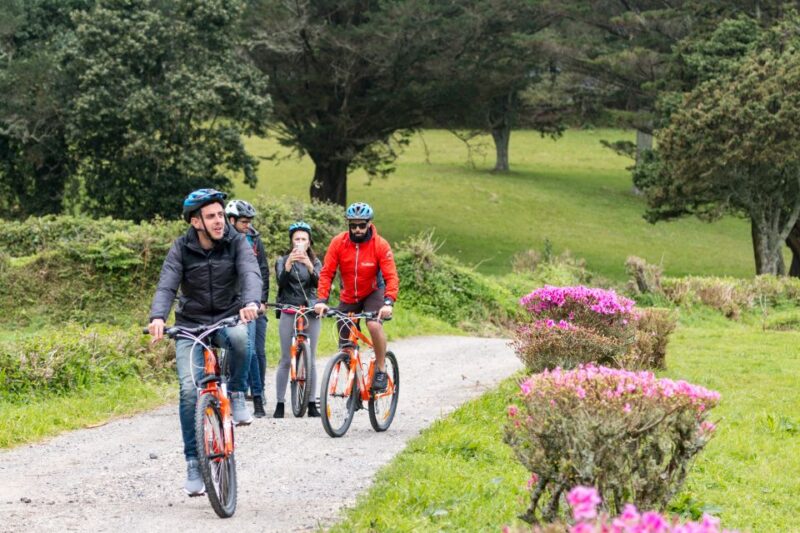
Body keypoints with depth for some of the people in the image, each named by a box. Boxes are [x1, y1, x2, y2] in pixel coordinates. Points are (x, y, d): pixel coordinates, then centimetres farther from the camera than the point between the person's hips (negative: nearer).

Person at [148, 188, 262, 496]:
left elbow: (251, 274, -23)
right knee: (190, 390, -15)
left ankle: (236, 395, -13)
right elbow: (166, 286, -18)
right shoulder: (181, 249, -6)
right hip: (191, 325, 1)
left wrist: (251, 302, -45)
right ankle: (194, 462, -3)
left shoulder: (236, 243, -7)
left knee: (240, 336, -38)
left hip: (228, 319, 0)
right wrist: (158, 317, -39)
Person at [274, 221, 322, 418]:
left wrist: (309, 267, -29)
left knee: (310, 359, 2)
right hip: (289, 312, -1)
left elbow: (318, 282, -10)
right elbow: (281, 281, -13)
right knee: (286, 360, -3)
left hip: (310, 312, 1)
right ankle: (279, 404, 1)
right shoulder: (282, 261, 5)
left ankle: (312, 403, 8)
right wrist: (288, 265, -32)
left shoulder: (314, 262, 9)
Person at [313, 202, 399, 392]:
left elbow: (391, 276, -26)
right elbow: (326, 273, -17)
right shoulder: (339, 242, -16)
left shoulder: (380, 245, -20)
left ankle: (381, 370, -14)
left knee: (374, 325, -31)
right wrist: (321, 300, -30)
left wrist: (388, 302, -41)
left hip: (373, 293, -3)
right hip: (348, 297, 3)